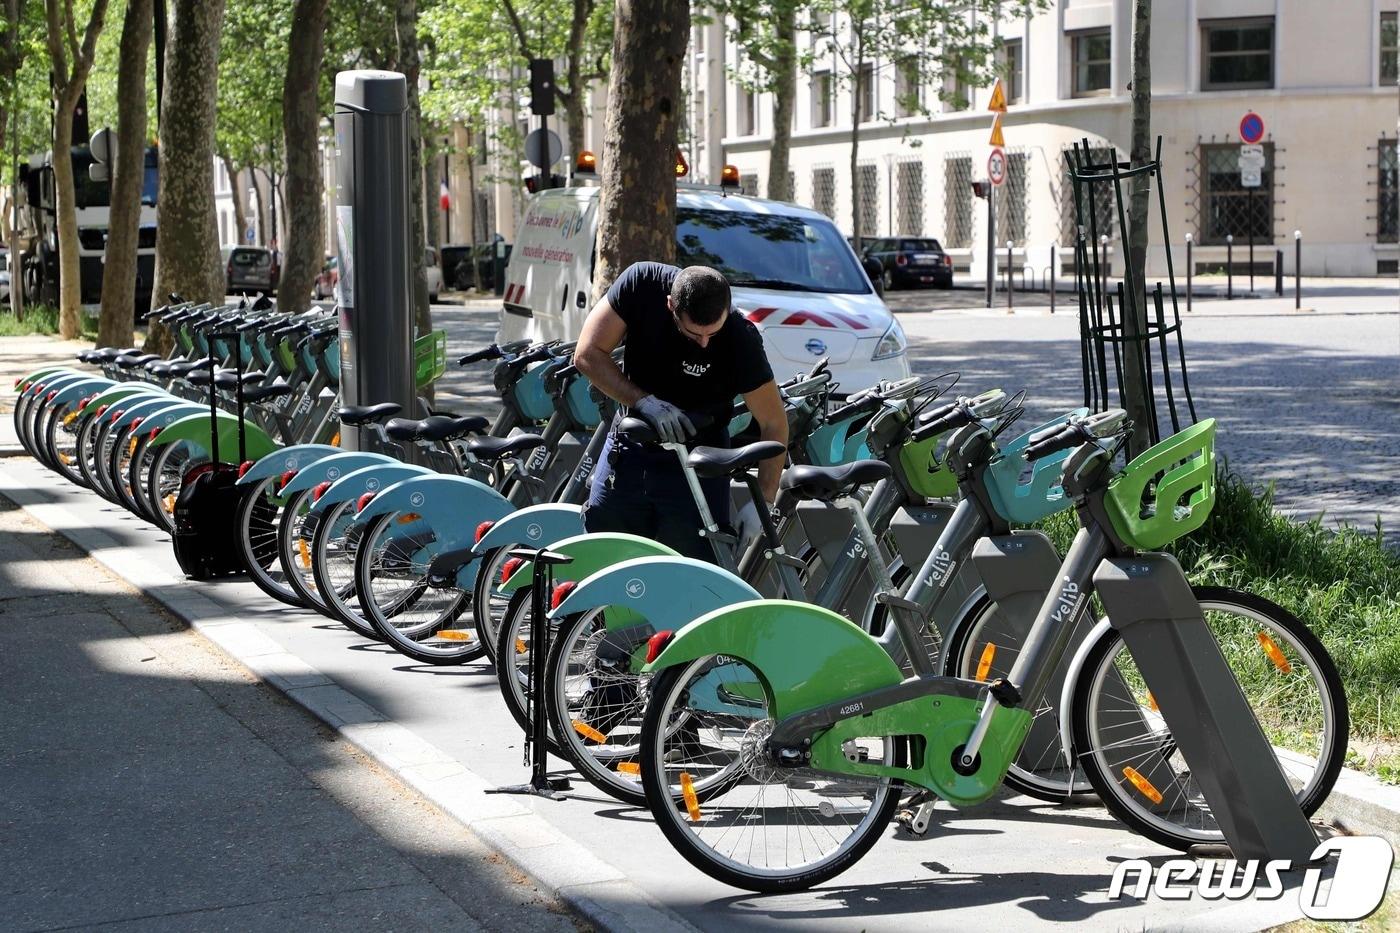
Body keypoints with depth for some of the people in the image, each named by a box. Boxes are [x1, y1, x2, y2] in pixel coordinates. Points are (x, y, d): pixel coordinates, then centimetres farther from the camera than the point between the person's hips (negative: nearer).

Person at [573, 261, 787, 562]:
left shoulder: (741, 340, -24)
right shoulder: (642, 282, -19)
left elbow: (774, 425, -15)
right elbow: (588, 354, -13)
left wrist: (764, 502, -20)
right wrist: (645, 401, -23)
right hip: (629, 448, 3)